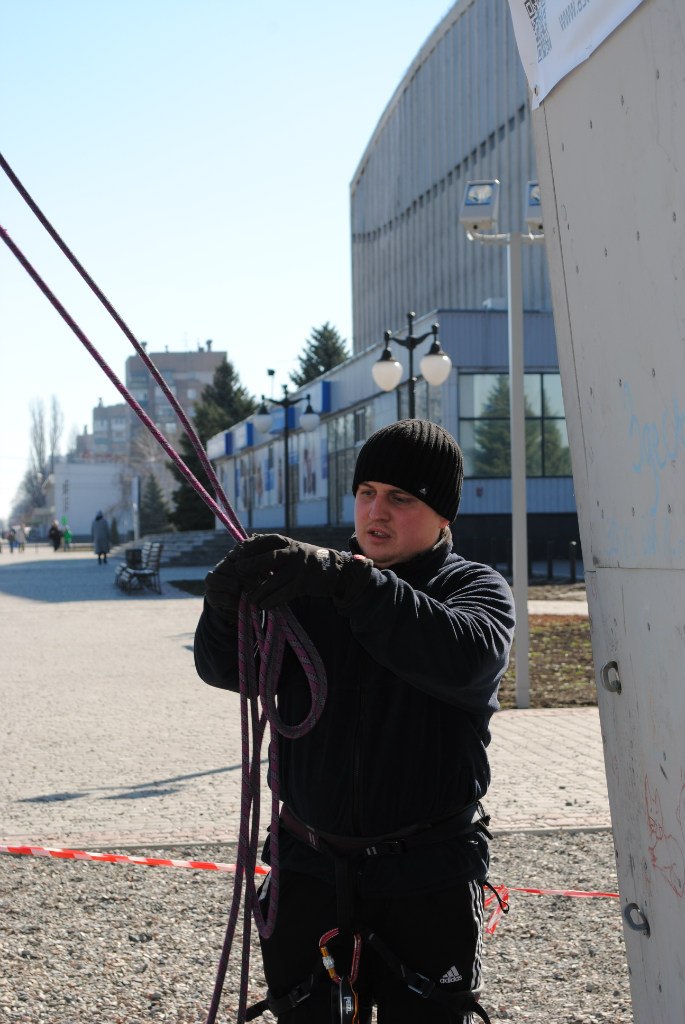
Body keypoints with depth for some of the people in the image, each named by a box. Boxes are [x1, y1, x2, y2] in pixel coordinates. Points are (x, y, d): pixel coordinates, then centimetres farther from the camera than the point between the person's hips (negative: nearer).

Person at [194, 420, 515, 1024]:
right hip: (310, 874, 3)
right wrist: (226, 604, -27)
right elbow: (226, 668, -4)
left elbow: (465, 657, -26)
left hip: (426, 883, -3)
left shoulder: (476, 589, -2)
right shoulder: (311, 582, 6)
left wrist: (346, 578, -37)